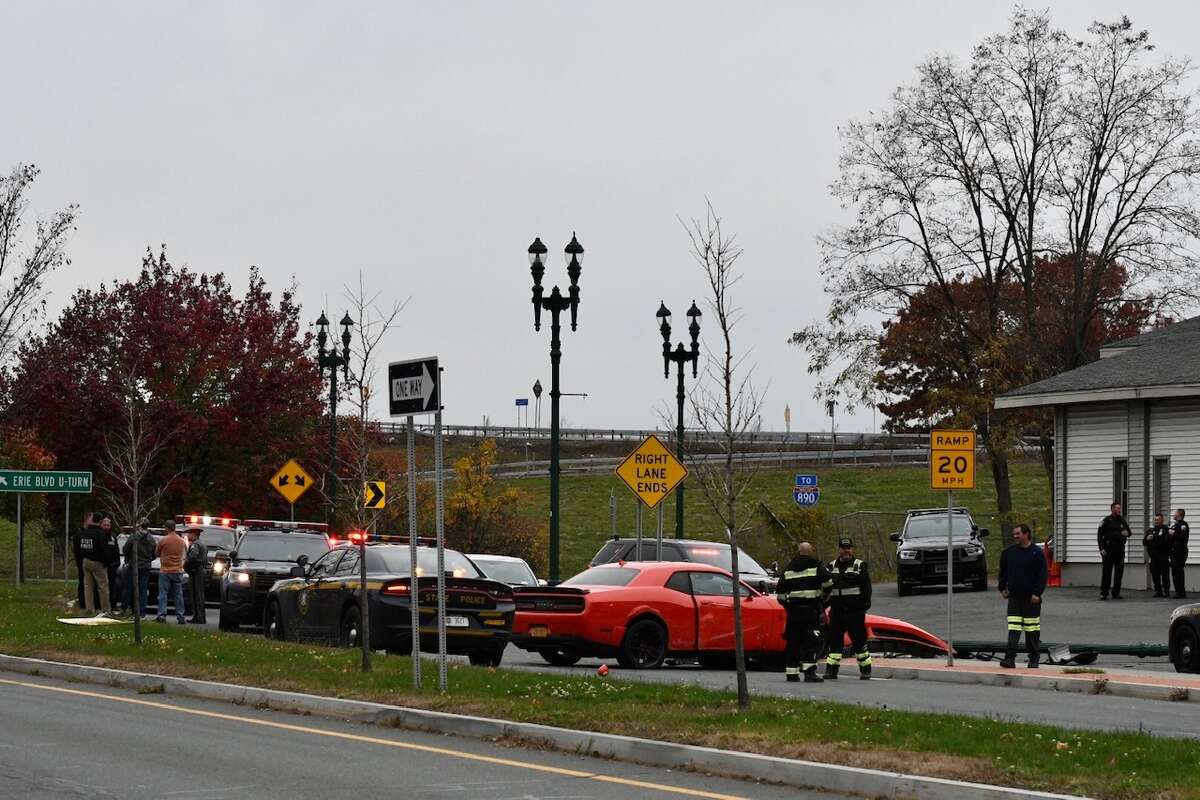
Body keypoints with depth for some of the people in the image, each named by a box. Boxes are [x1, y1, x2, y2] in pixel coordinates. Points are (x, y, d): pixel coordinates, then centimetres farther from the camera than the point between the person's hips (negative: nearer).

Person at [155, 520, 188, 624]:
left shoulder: (163, 540, -10)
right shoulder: (182, 541, 2)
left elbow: (156, 553, 2)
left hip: (165, 571, -4)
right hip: (178, 571, 4)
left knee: (163, 594, 1)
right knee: (178, 594, 8)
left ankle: (162, 615, -4)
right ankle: (180, 616, 5)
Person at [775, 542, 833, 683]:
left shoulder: (788, 568, 13)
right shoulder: (816, 566, -1)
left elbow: (780, 592, 13)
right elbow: (828, 582, -13)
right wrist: (823, 597, 6)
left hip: (793, 609, 4)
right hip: (811, 608, -4)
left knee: (793, 641, 10)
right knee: (812, 641, -7)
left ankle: (792, 672, 11)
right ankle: (809, 671, -18)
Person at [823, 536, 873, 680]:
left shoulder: (860, 566, 1)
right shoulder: (831, 567, 13)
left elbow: (866, 588, -3)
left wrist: (865, 605, -12)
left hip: (855, 610, -3)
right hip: (837, 610, 3)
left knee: (859, 640, 1)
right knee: (834, 640, -1)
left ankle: (865, 670, 9)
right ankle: (831, 670, 0)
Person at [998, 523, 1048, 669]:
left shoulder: (1037, 553, -5)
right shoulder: (1009, 552, 7)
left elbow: (1042, 575, -6)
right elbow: (1003, 572, 18)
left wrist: (1037, 593, -13)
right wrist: (1002, 588, 10)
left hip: (1031, 598, -3)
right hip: (1014, 597, 3)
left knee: (1032, 630, 5)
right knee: (1013, 629, -5)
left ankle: (1034, 659, 14)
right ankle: (1010, 658, -9)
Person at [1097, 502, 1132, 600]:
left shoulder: (1122, 521, 14)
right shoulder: (1106, 521, -1)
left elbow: (1129, 532, 20)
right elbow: (1100, 535, -5)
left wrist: (1126, 533, -6)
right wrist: (1102, 549, -13)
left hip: (1120, 550, 5)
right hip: (1108, 550, -5)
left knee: (1119, 572, 5)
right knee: (1106, 572, -5)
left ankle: (1116, 593, 13)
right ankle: (1104, 593, -2)